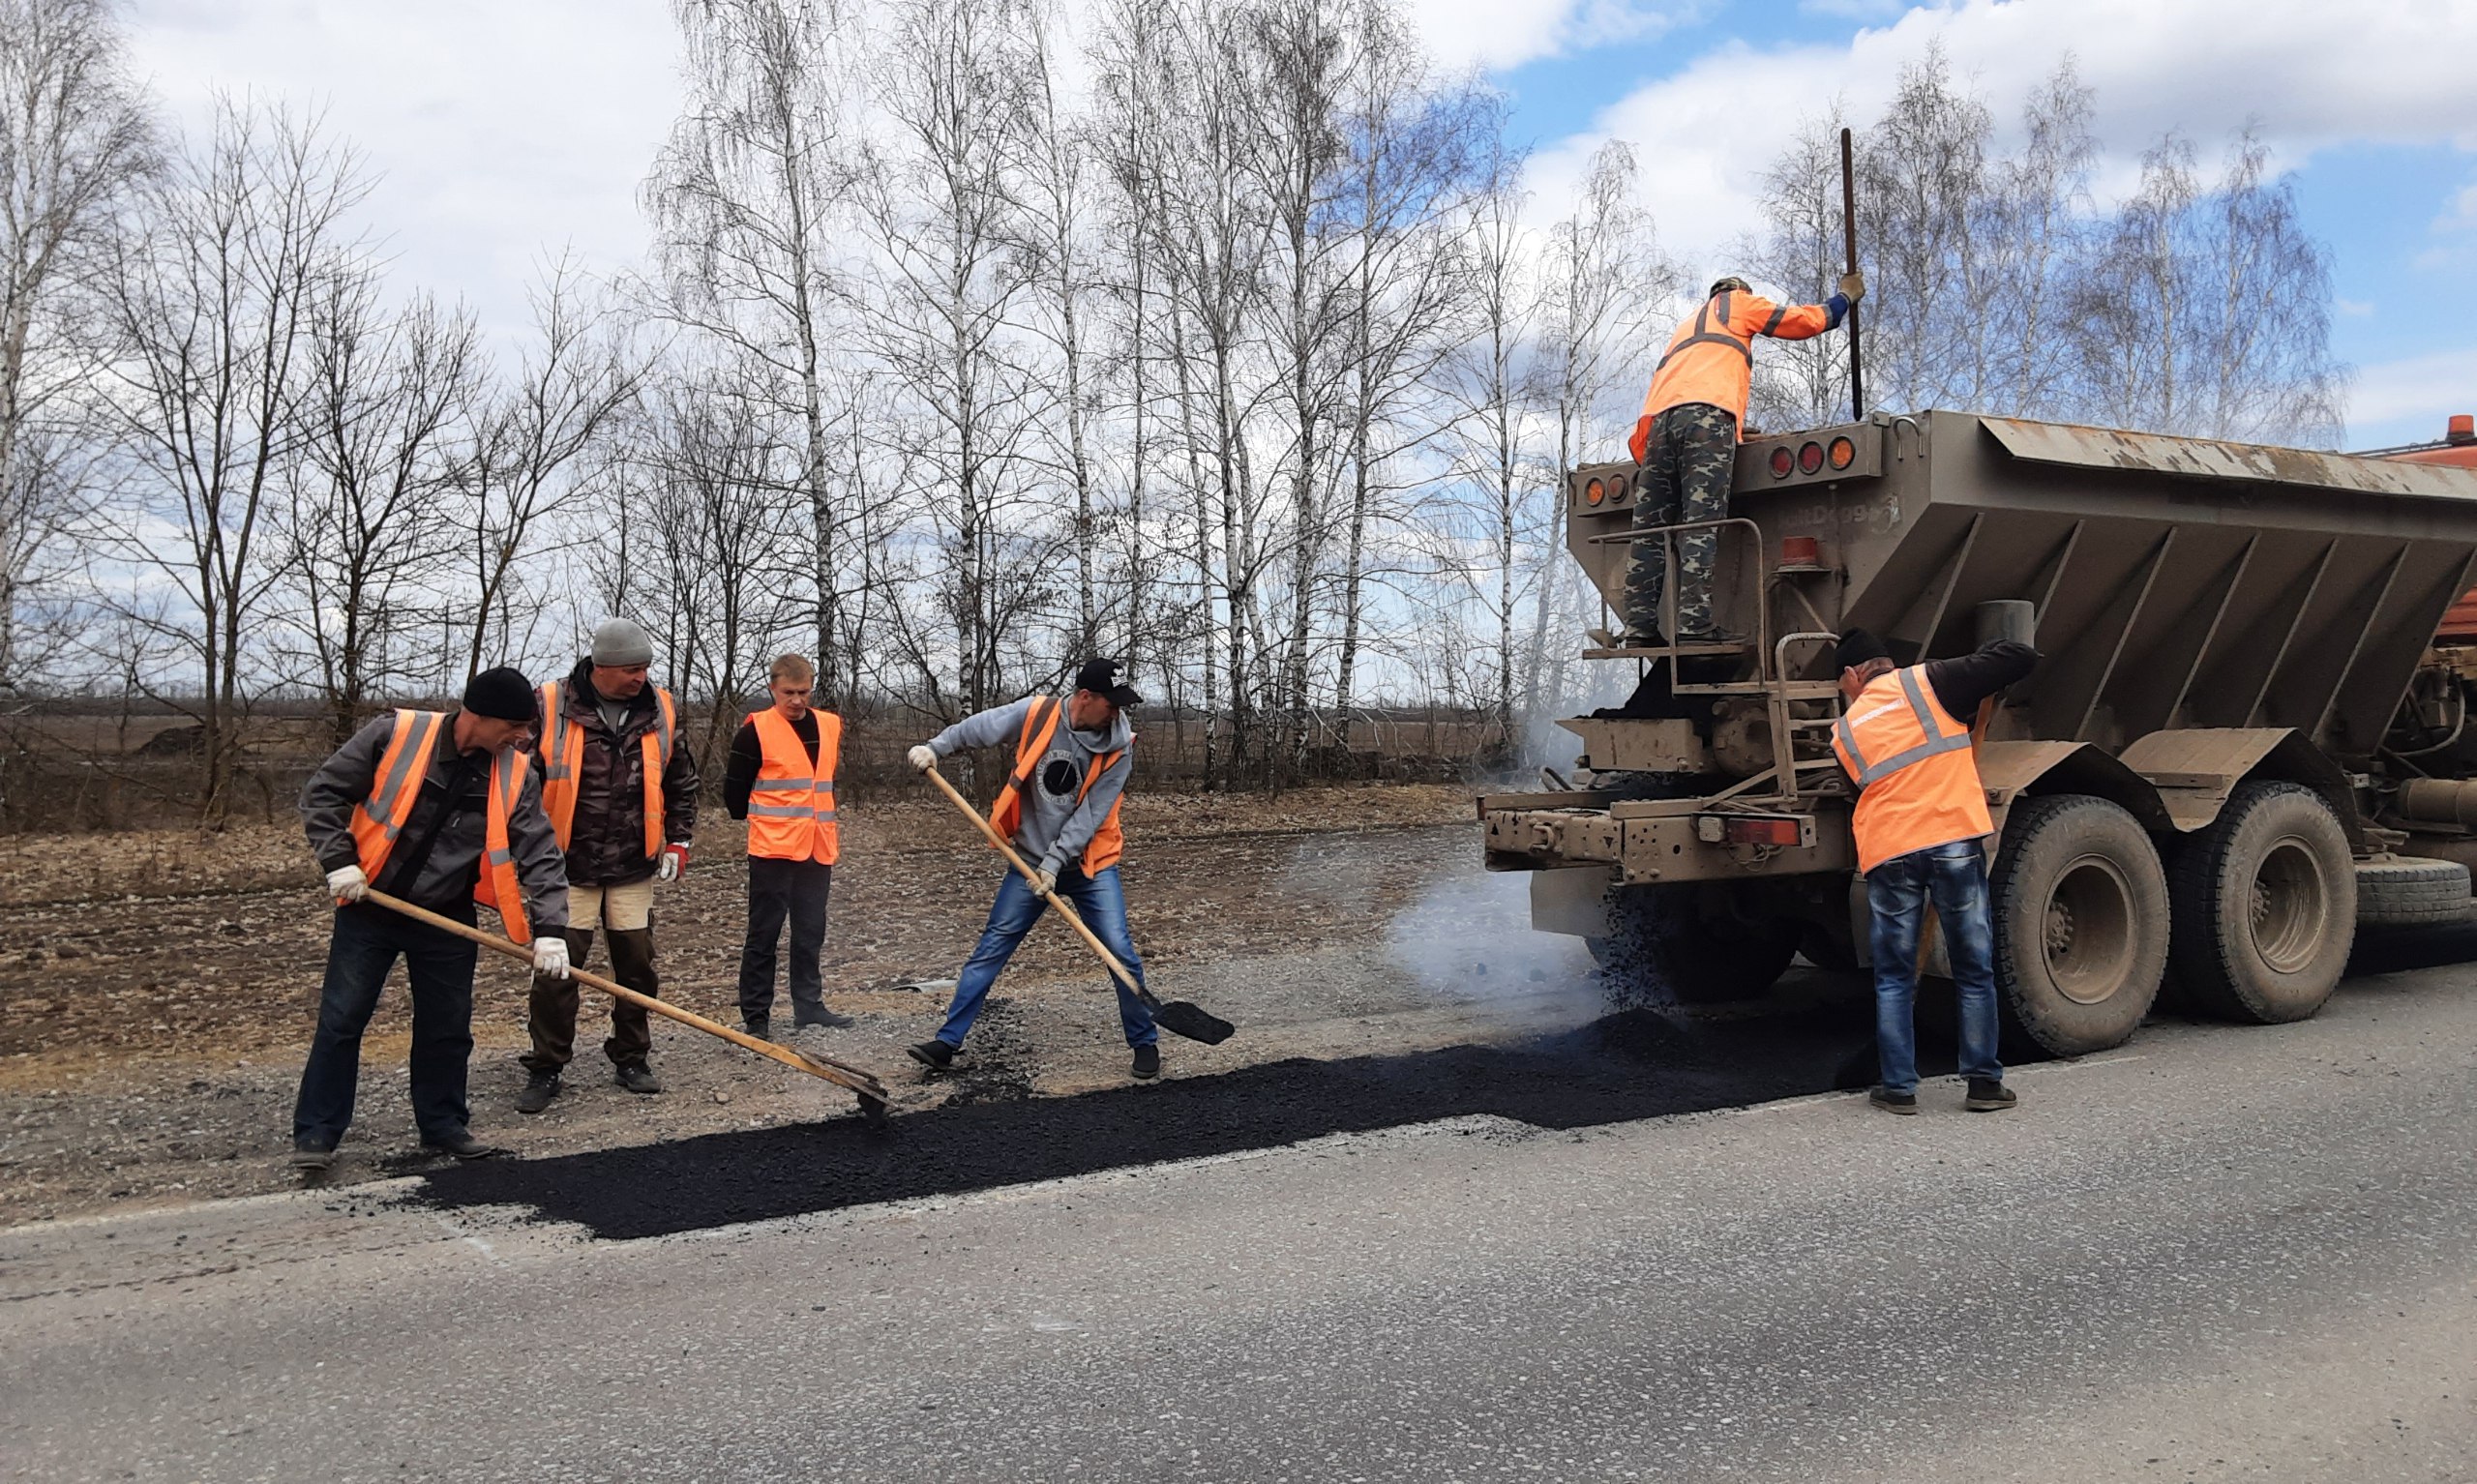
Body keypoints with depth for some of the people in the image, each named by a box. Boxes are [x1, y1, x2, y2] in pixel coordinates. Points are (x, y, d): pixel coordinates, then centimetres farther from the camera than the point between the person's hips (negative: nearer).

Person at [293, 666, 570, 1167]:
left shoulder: (516, 774, -8)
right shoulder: (395, 735, -15)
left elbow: (539, 853, -10)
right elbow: (323, 793, -8)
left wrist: (549, 930, -20)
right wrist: (339, 861, -16)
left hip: (447, 920, 3)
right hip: (368, 909, -2)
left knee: (448, 1028, 9)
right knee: (340, 1021, 3)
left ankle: (444, 1123, 27)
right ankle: (317, 1131, 15)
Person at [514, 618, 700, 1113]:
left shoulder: (661, 712, 1)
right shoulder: (549, 707, -9)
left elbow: (681, 782, 14)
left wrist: (678, 839, 7)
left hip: (634, 870, 3)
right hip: (568, 868, -3)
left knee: (637, 966, 8)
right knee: (555, 970, -1)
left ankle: (631, 1059, 24)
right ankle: (545, 1069, 12)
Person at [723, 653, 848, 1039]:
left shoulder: (831, 726, 9)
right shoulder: (756, 730, -8)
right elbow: (734, 787, -2)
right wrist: (752, 820, 9)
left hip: (819, 848, 5)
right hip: (772, 849, -5)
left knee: (811, 931, 12)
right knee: (764, 933, 1)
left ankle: (809, 1005, 21)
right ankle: (756, 1016, 6)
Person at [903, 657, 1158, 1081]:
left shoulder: (1118, 746, -13)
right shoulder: (1037, 713, -12)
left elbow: (1090, 815, -16)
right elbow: (980, 727, 1)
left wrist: (1055, 863, -20)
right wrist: (936, 747, -12)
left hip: (1089, 863, -1)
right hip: (1030, 859, 1)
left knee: (1121, 952, -7)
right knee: (990, 950, 1)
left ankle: (1145, 1042, 10)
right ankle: (948, 1040, 9)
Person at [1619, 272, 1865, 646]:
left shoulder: (1686, 328, 42)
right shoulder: (1736, 302, 26)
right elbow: (1805, 321, 26)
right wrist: (1845, 297, 42)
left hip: (1659, 418, 6)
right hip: (1707, 415, -6)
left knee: (1649, 528, -3)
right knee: (1701, 526, -16)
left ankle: (1640, 628, -12)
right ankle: (1695, 623, -26)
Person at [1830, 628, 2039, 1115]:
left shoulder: (1845, 731, 16)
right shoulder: (1926, 682, 7)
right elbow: (2020, 657, 3)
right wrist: (1985, 657, 22)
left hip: (1887, 854, 2)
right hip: (1954, 841, -1)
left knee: (1894, 980, 11)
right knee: (1975, 973, 10)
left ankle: (1898, 1088, 10)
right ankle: (1984, 1082, 14)